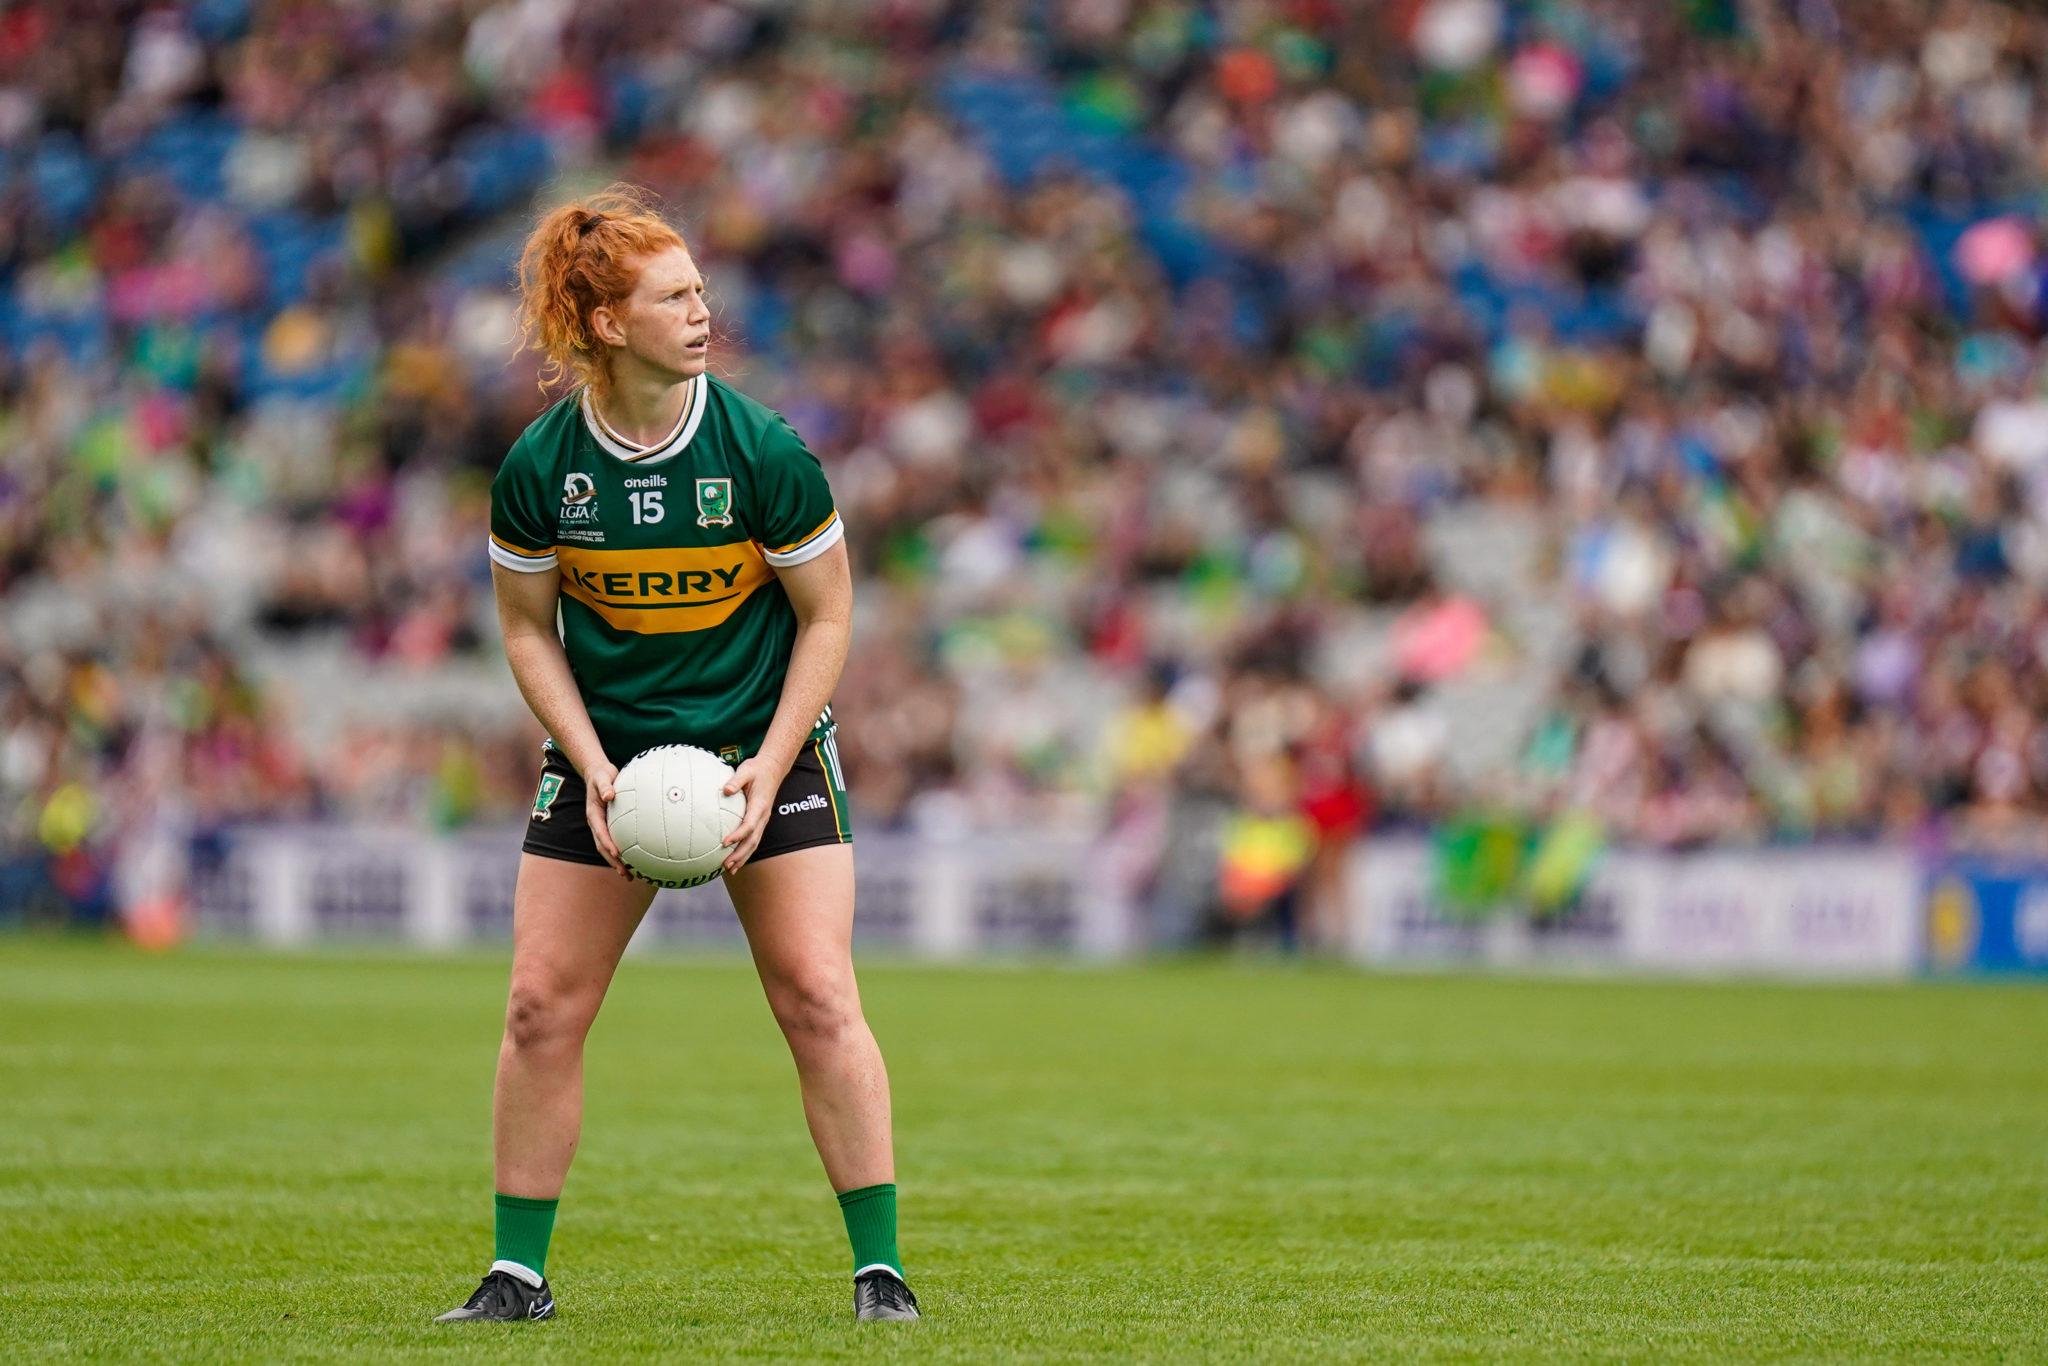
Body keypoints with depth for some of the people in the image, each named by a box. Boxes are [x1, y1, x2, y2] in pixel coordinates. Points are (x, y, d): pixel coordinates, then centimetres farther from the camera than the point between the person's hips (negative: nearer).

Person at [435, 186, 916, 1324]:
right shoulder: (538, 469, -11)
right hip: (605, 753, 2)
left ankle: (882, 1270, -4)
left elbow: (827, 616, -5)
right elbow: (530, 629, 2)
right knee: (543, 1006, -3)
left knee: (818, 999, -11)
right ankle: (519, 1274, 9)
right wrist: (591, 767, -11)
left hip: (766, 744, -2)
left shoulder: (764, 452, -14)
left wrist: (769, 769, -14)